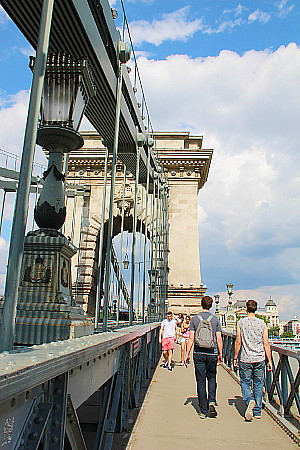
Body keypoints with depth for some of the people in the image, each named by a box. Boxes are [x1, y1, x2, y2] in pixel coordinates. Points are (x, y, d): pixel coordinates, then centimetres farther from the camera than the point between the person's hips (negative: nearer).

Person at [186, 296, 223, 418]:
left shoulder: (194, 319, -2)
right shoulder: (215, 319, 0)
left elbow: (191, 339, -3)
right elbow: (219, 339, 0)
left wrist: (187, 354, 3)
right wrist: (220, 354, 10)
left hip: (198, 354, 0)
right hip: (212, 354, 1)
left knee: (201, 382, 6)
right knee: (212, 378, 20)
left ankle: (203, 411, 10)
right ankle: (211, 402, 2)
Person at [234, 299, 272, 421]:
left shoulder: (241, 322, -6)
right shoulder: (262, 323, -1)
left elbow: (238, 342, -5)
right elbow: (266, 344, -1)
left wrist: (235, 358, 5)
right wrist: (269, 360, 7)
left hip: (245, 359, -2)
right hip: (259, 359, 2)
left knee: (245, 383, 9)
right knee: (258, 385, 13)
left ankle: (249, 400, -16)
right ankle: (257, 411, 18)